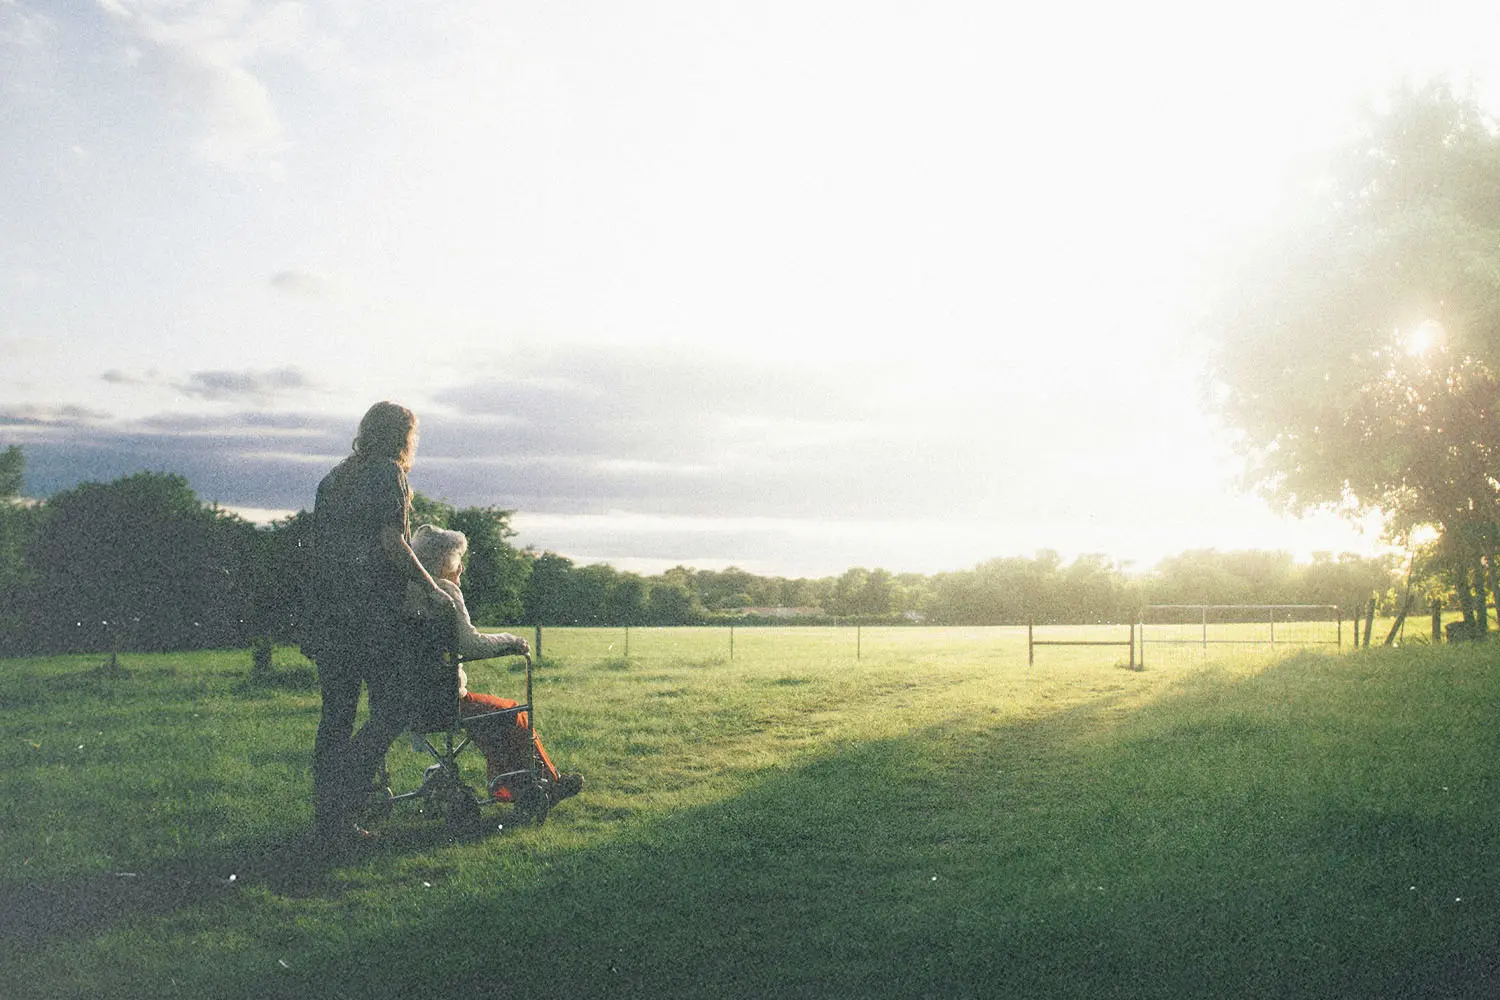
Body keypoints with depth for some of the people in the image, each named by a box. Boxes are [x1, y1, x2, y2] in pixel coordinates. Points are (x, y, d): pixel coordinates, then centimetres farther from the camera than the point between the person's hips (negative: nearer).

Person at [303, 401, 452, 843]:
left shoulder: (333, 478, 18)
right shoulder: (388, 473, -4)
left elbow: (320, 545, 17)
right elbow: (391, 542, -13)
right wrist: (429, 586, -3)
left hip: (329, 615, 8)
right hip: (373, 612, -7)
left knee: (336, 715, 10)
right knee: (390, 710, -1)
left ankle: (328, 816, 12)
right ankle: (341, 802, -10)